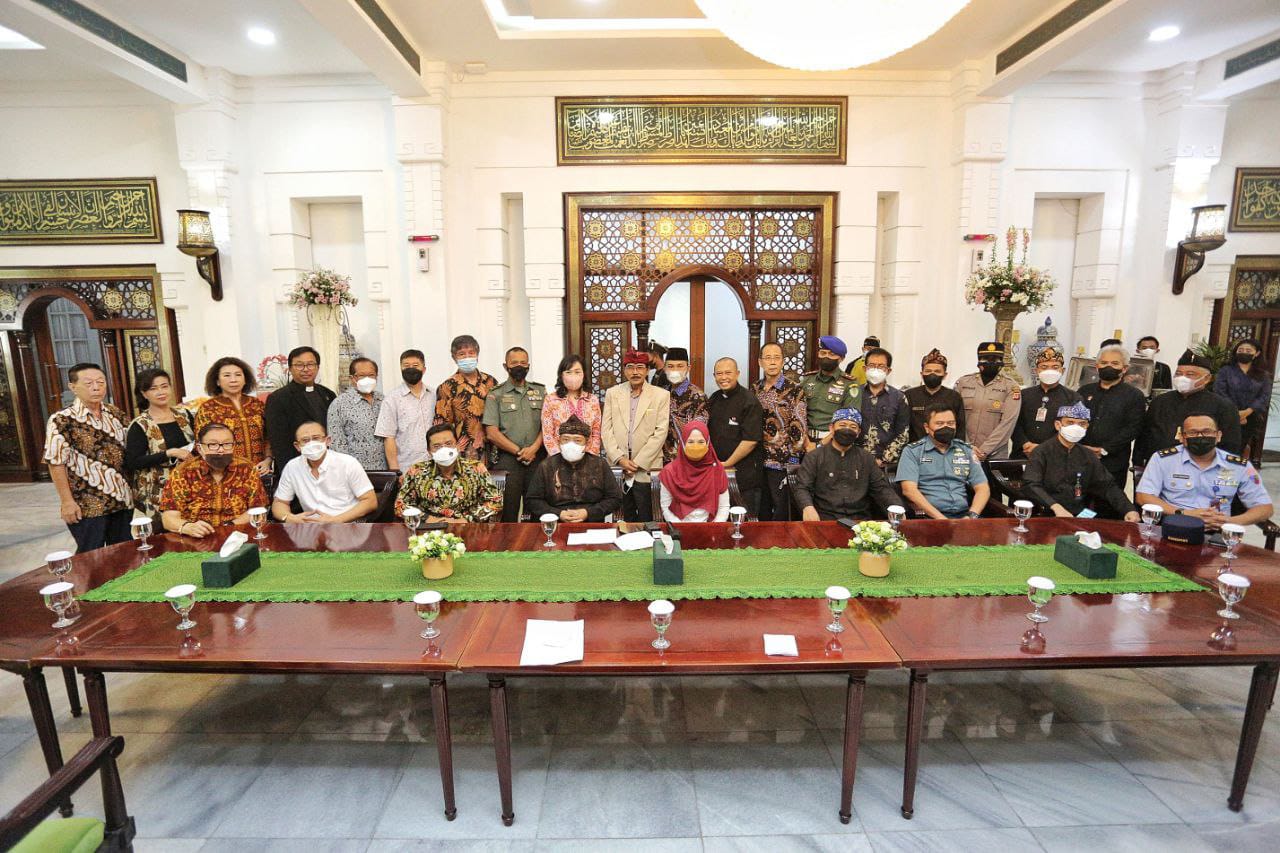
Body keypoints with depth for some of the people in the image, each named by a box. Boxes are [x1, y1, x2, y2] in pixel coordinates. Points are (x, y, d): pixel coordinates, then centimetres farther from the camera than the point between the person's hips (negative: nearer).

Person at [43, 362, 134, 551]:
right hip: (87, 505, -4)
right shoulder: (62, 420, -10)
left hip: (122, 500, 5)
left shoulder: (117, 414, 5)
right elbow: (56, 463, -10)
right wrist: (67, 501, -12)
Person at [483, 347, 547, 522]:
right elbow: (492, 433, -3)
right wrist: (519, 452, -8)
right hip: (506, 459, -2)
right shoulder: (495, 395, 5)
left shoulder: (540, 391, 13)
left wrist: (534, 448, -9)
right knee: (508, 511, -1)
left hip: (537, 457, 2)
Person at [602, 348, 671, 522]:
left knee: (646, 518, 1)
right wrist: (620, 459, -7)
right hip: (618, 466, 2)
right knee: (627, 517, 9)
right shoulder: (612, 393, 8)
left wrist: (638, 462, -9)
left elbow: (660, 432, -4)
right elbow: (606, 430, 4)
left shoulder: (661, 395, 1)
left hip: (646, 468, -2)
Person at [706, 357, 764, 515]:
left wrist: (727, 463, -12)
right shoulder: (713, 399, 10)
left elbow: (751, 440, -17)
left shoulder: (749, 401, -11)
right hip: (717, 472, 6)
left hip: (744, 474, -6)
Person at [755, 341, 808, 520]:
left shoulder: (794, 390, -9)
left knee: (781, 506, 5)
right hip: (758, 459, 5)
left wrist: (794, 459, -13)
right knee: (762, 506, 16)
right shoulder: (755, 389, 7)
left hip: (782, 460, -5)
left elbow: (799, 427, -11)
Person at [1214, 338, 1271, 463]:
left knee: (1240, 450, 4)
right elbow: (1219, 392, -7)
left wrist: (1247, 412, -17)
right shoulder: (1225, 370, 3)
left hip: (1252, 420, 2)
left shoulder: (1263, 375, 10)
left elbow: (1265, 396, 0)